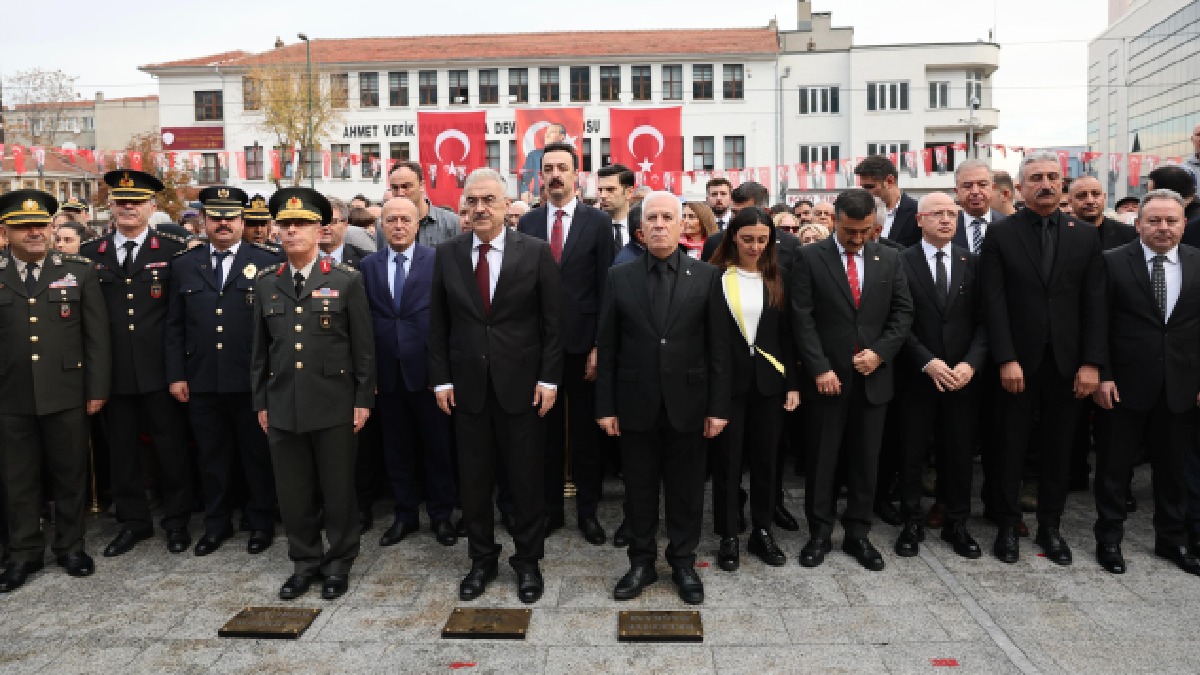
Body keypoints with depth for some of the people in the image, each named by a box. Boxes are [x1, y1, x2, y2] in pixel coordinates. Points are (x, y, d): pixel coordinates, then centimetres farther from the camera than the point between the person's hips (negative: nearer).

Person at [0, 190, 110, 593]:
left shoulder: (79, 271, 3)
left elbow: (96, 335, 2)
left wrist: (97, 388, -2)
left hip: (65, 393, -1)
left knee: (69, 473, 10)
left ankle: (70, 546, 25)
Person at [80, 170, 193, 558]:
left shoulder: (174, 251, -1)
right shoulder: (89, 254, 7)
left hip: (160, 369, -3)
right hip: (112, 371, 3)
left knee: (171, 446, 7)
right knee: (121, 449, 12)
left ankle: (176, 520, 22)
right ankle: (133, 521, 28)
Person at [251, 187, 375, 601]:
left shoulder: (347, 280, -2)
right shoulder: (265, 282, 8)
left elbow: (364, 346, -2)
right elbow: (260, 348, 12)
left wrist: (363, 400, -5)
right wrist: (260, 402, 10)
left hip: (334, 406, -3)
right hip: (283, 406, 3)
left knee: (338, 489, 7)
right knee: (292, 492, 10)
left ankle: (338, 563, 24)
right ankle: (305, 563, 28)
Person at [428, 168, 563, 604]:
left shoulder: (536, 251, -3)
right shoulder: (447, 254, 4)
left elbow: (553, 320, -3)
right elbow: (438, 323, 7)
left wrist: (549, 378, -7)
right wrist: (441, 379, 1)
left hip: (521, 383, -2)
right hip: (467, 385, 2)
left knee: (526, 478, 8)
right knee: (473, 479, 11)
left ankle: (528, 561, 26)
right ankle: (481, 559, 29)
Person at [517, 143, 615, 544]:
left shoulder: (599, 222, -1)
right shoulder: (527, 223, 7)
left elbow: (606, 287, -3)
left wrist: (600, 346, -8)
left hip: (583, 343, -2)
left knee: (586, 432, 8)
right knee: (545, 430, 10)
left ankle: (587, 511, 22)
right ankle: (550, 508, 24)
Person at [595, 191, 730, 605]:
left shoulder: (706, 277, 0)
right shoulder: (619, 277, 2)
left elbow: (719, 347, -1)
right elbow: (607, 347, 1)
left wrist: (718, 407, -4)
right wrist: (605, 406, -2)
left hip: (687, 403, 0)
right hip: (636, 405, 1)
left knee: (686, 488, 11)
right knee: (639, 488, 11)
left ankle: (683, 563, 28)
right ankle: (642, 562, 28)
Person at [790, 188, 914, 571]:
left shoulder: (889, 259, 7)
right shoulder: (810, 258, -4)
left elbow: (902, 312, 6)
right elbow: (802, 318, -8)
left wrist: (880, 352, -9)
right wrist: (820, 369, -14)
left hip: (873, 377, 3)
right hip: (826, 377, -3)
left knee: (865, 460, 10)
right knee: (822, 458, 6)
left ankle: (858, 534, 22)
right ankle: (819, 533, 19)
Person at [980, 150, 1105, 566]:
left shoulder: (1085, 236, 6)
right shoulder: (999, 234, -1)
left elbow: (1094, 304, 3)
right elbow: (994, 302, -7)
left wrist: (1091, 363, -5)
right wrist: (1006, 359, -14)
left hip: (1067, 363, 2)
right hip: (1018, 363, -2)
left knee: (1059, 448, 11)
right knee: (1010, 447, 7)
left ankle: (1050, 525, 24)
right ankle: (1007, 525, 20)